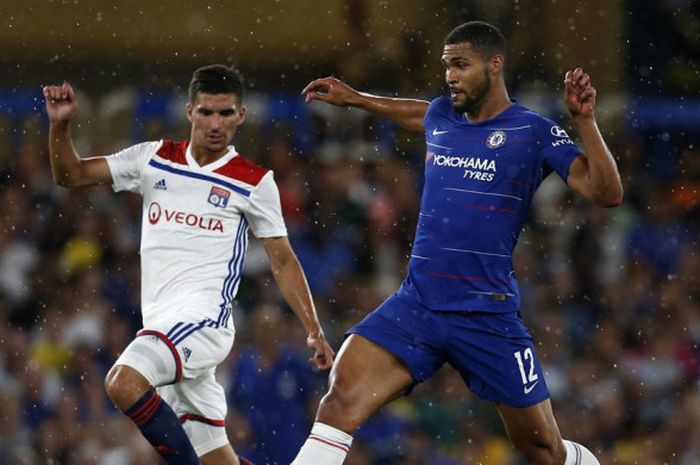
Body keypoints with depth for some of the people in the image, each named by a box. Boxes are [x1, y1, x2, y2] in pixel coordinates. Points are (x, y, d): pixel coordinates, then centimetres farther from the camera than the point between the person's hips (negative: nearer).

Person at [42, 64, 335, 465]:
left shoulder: (254, 182, 3)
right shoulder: (154, 159, 12)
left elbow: (283, 261, 8)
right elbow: (70, 174, 13)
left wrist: (314, 333, 3)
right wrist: (60, 124, -4)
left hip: (203, 316, -5)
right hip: (161, 324, 5)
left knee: (124, 382, -30)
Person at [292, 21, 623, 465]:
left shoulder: (535, 132, -4)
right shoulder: (442, 116, 11)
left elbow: (607, 193, -15)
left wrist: (585, 121, -24)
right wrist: (354, 98, 41)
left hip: (489, 316, -4)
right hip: (416, 304, 4)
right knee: (340, 400, -18)